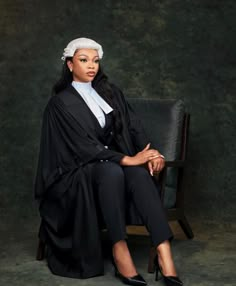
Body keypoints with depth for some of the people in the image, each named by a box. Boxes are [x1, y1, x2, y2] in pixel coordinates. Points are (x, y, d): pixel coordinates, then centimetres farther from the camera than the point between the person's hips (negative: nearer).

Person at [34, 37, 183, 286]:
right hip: (77, 175, -4)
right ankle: (120, 253, -37)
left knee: (140, 173, -30)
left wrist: (147, 152, -20)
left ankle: (164, 253, -43)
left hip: (111, 162, 4)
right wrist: (128, 159, -29)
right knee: (112, 171, -37)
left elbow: (133, 125, 1)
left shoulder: (110, 92, 11)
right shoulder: (61, 103, -8)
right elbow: (84, 145, -19)